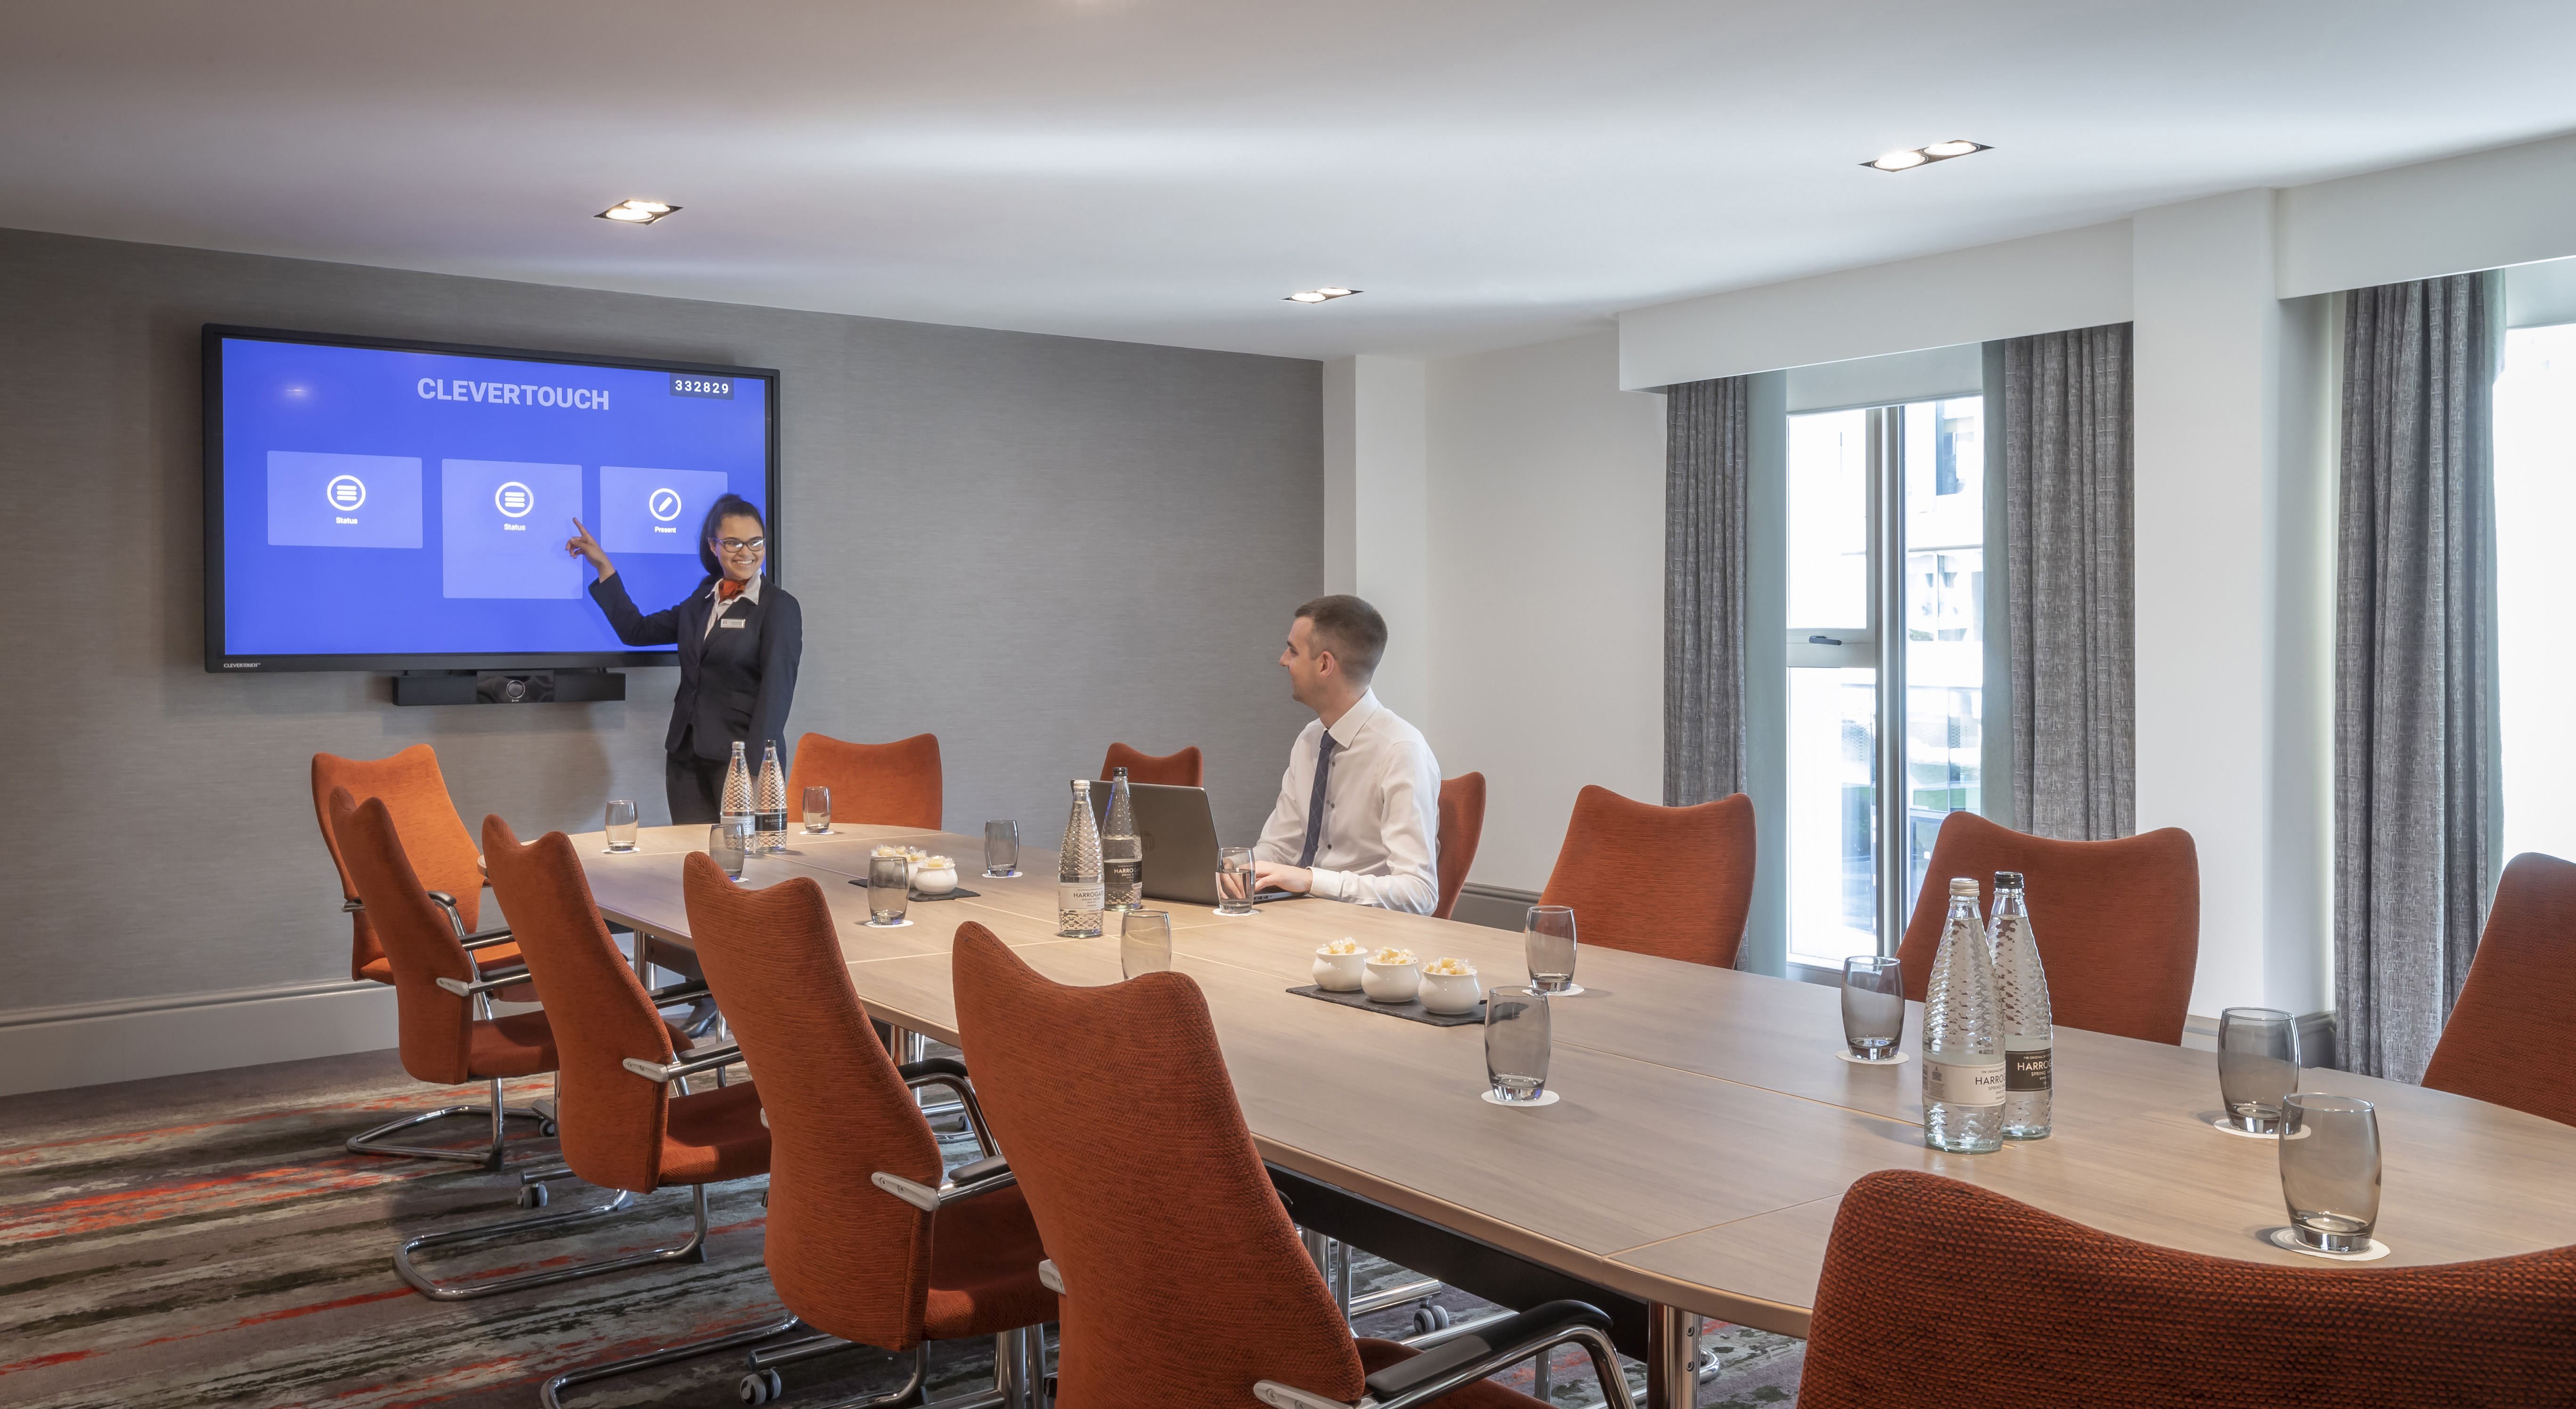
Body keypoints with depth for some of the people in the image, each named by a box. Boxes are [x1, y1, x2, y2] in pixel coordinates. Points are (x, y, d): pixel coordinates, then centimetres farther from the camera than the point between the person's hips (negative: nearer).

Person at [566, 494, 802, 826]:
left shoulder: (780, 607, -5)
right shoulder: (702, 601, 16)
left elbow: (776, 690, -11)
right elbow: (637, 630, 23)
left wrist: (754, 765, -19)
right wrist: (602, 565, 22)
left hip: (741, 757, -6)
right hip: (687, 756, 6)